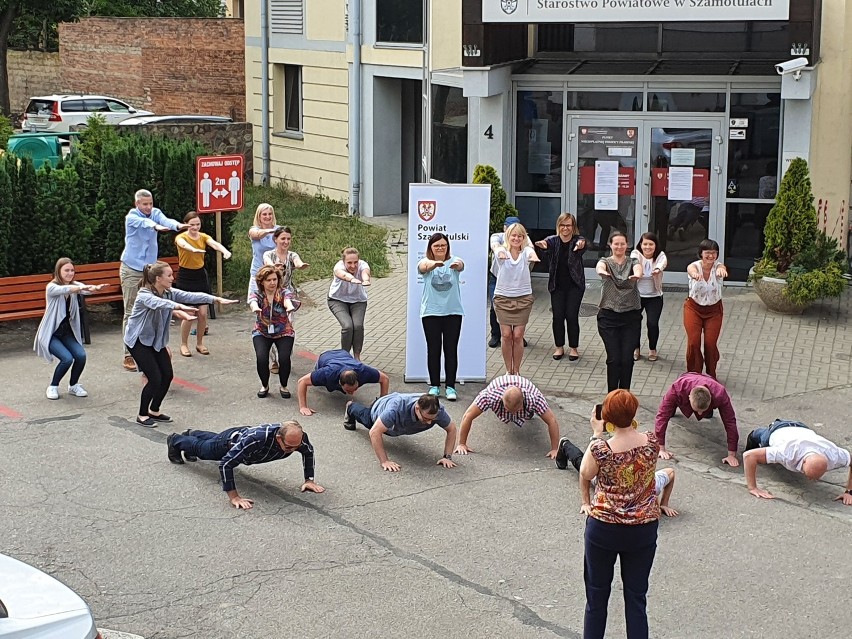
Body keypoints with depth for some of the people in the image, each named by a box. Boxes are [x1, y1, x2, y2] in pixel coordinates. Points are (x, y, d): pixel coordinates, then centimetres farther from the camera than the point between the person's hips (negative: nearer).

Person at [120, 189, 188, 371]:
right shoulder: (131, 217, -9)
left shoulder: (156, 213, 2)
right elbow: (144, 222, -33)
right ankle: (129, 355, -2)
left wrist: (177, 225, -45)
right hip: (131, 269, -4)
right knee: (131, 312, -4)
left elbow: (165, 220, -21)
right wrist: (156, 226, -56)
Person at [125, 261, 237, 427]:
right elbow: (158, 303, -49)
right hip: (138, 340, -7)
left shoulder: (169, 293, -6)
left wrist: (217, 299, -28)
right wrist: (179, 308, -69)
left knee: (167, 375, 3)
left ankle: (154, 411, 24)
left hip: (157, 340, 7)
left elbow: (191, 296, -14)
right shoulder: (144, 295, -27)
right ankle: (142, 415, 7)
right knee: (155, 378, -12)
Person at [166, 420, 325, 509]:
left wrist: (309, 480, -17)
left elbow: (308, 452, -11)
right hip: (230, 441, -5)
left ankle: (191, 434, 69)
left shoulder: (298, 437, -37)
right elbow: (225, 463, -48)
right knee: (201, 448, 30)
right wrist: (234, 497, -50)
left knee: (211, 441, 39)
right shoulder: (257, 439, -53)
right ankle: (176, 440, 60)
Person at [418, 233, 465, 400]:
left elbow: (461, 264, -23)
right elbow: (424, 266, -25)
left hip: (453, 312, 0)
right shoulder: (426, 263, -1)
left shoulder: (453, 261, 1)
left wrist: (457, 265, -49)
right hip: (431, 312, 0)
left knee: (451, 350, 1)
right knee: (433, 349, 4)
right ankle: (434, 385, 14)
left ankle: (450, 386, 6)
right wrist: (434, 264, -50)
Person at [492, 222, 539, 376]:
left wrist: (533, 256, -49)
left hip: (523, 298, 0)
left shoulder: (526, 252, -6)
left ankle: (516, 371, 14)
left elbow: (531, 251, -26)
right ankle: (508, 370, 15)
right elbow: (498, 250, -19)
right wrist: (501, 253, -42)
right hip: (503, 298, 0)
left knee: (518, 336, 0)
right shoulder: (502, 251, 1)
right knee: (506, 335, -1)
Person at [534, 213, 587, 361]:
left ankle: (573, 348, 12)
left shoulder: (577, 240, -6)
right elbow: (547, 243, -23)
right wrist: (543, 244, -49)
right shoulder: (554, 240, -1)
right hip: (557, 286, 2)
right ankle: (559, 347, 17)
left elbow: (581, 244, -29)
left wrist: (580, 245, -55)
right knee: (557, 316, 2)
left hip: (575, 285, -2)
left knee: (572, 316, -3)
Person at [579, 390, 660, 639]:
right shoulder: (652, 443, -13)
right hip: (644, 529, 2)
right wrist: (631, 425, 12)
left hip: (604, 528, -2)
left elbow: (585, 474, 0)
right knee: (636, 596, 12)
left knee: (597, 594, 16)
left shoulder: (600, 450, -21)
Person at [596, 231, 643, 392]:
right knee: (614, 359, -6)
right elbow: (600, 266, -21)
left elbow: (638, 268, -18)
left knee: (627, 359, -3)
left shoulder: (632, 262, 7)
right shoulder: (606, 261, 5)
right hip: (608, 316, -1)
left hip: (631, 317, 1)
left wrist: (636, 274, -44)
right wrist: (602, 271, -47)